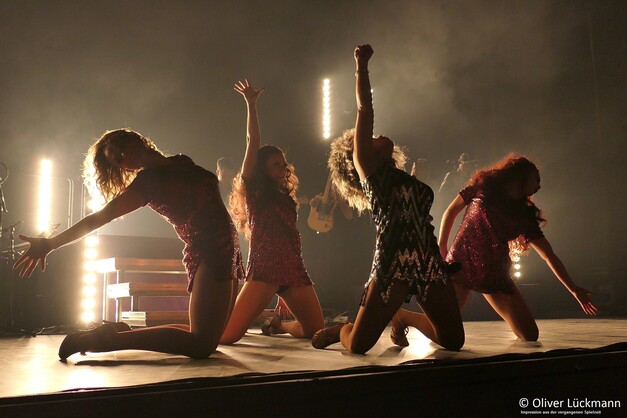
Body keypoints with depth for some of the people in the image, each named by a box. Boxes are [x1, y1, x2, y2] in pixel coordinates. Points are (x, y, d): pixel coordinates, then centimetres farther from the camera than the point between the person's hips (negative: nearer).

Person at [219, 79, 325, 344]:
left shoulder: (286, 198, 23)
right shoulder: (254, 191, 7)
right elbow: (253, 142, -2)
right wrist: (251, 104, -1)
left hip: (294, 270, 6)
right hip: (263, 269, -6)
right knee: (227, 336, -18)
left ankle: (276, 325, 30)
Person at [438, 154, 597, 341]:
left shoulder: (525, 215, 11)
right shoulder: (483, 185, 4)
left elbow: (549, 256, 12)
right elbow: (451, 212, 9)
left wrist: (574, 289, 9)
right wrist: (442, 246, -1)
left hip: (495, 274, 3)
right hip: (460, 263, -3)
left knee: (530, 336, -5)